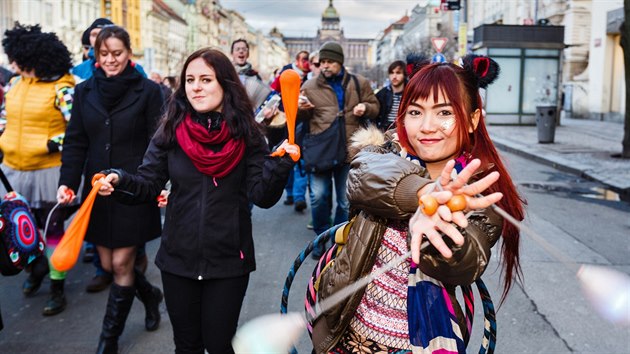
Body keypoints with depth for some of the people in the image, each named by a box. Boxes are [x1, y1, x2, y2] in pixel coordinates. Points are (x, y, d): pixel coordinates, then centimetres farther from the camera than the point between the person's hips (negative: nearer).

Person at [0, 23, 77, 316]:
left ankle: (57, 289, 17)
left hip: (49, 171, -6)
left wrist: (52, 145, -21)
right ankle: (36, 267, 44)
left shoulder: (61, 88, -12)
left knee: (53, 230, 4)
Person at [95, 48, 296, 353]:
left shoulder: (245, 134, -7)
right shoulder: (171, 130, -3)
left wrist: (280, 165, -27)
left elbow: (262, 196, -10)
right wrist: (120, 181, -24)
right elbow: (148, 185, -4)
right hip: (178, 258, 2)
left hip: (228, 260, -2)